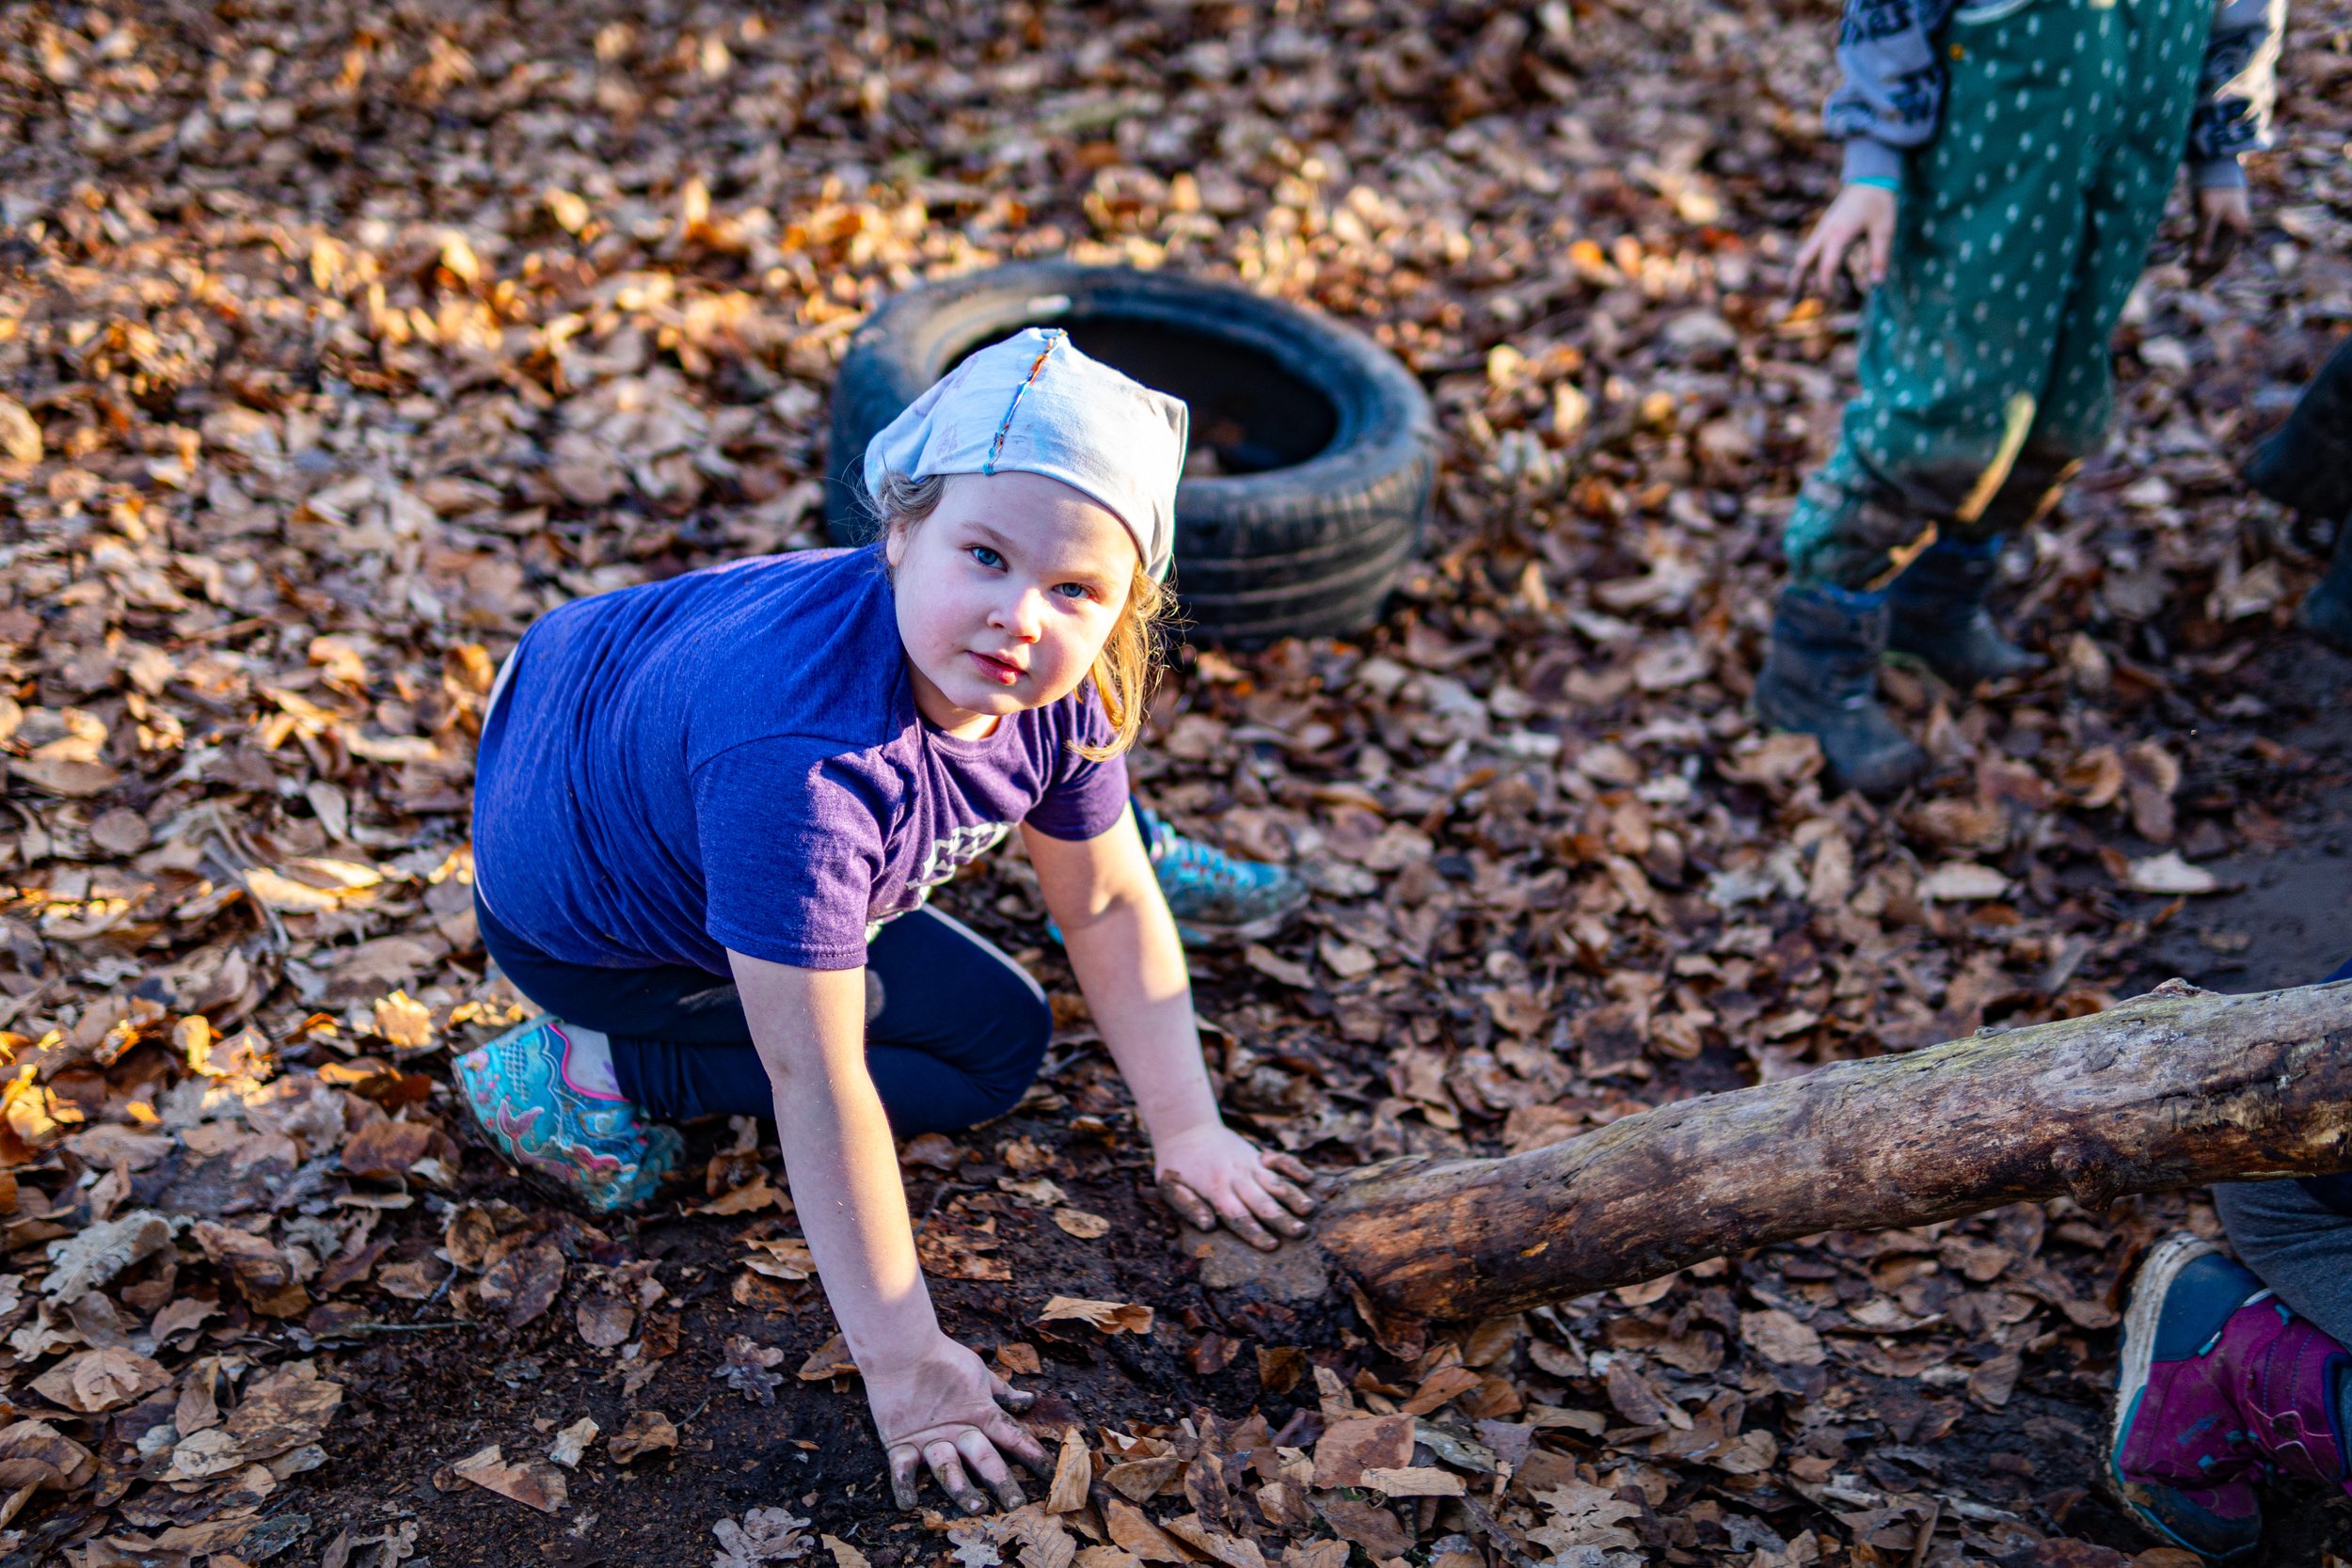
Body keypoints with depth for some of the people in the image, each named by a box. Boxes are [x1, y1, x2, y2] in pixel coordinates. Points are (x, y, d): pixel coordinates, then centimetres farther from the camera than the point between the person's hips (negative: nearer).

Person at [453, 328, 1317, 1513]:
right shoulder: (803, 757, -45)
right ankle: (595, 1073, -5)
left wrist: (1188, 1133, -2)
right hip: (573, 913, -7)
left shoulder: (1057, 688, -22)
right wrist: (900, 1361, -32)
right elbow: (818, 1085, -39)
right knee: (988, 1045, -8)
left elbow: (1108, 905, -5)